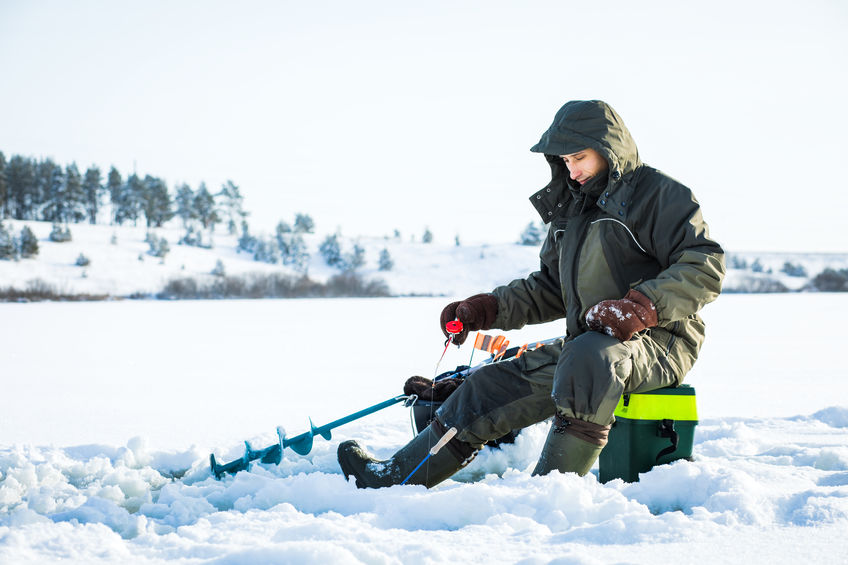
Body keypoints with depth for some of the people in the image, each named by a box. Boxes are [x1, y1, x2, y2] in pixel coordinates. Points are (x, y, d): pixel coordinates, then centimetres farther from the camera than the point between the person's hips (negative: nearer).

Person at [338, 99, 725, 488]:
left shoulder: (657, 194, -4)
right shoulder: (571, 210, 20)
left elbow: (705, 267, -13)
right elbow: (549, 288, 24)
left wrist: (641, 307, -26)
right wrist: (486, 309, 10)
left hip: (657, 342, -7)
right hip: (585, 343, 7)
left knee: (587, 358, -39)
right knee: (497, 383, -3)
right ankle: (398, 476, 4)